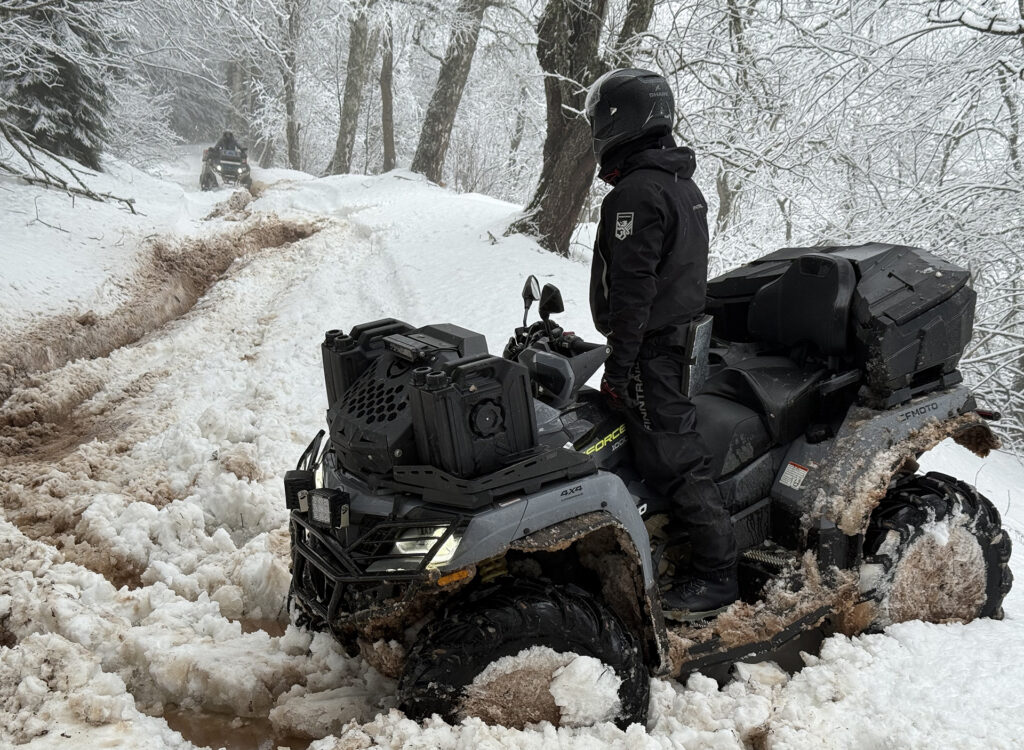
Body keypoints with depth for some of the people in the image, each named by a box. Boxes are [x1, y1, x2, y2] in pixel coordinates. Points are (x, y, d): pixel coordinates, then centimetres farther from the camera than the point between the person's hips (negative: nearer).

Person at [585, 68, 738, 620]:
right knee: (672, 444, 18)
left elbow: (632, 289, -22)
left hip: (650, 348, -10)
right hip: (683, 338, 10)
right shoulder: (684, 185, 13)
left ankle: (716, 576, 1)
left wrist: (618, 366, -18)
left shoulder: (635, 195, -18)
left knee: (673, 459, -5)